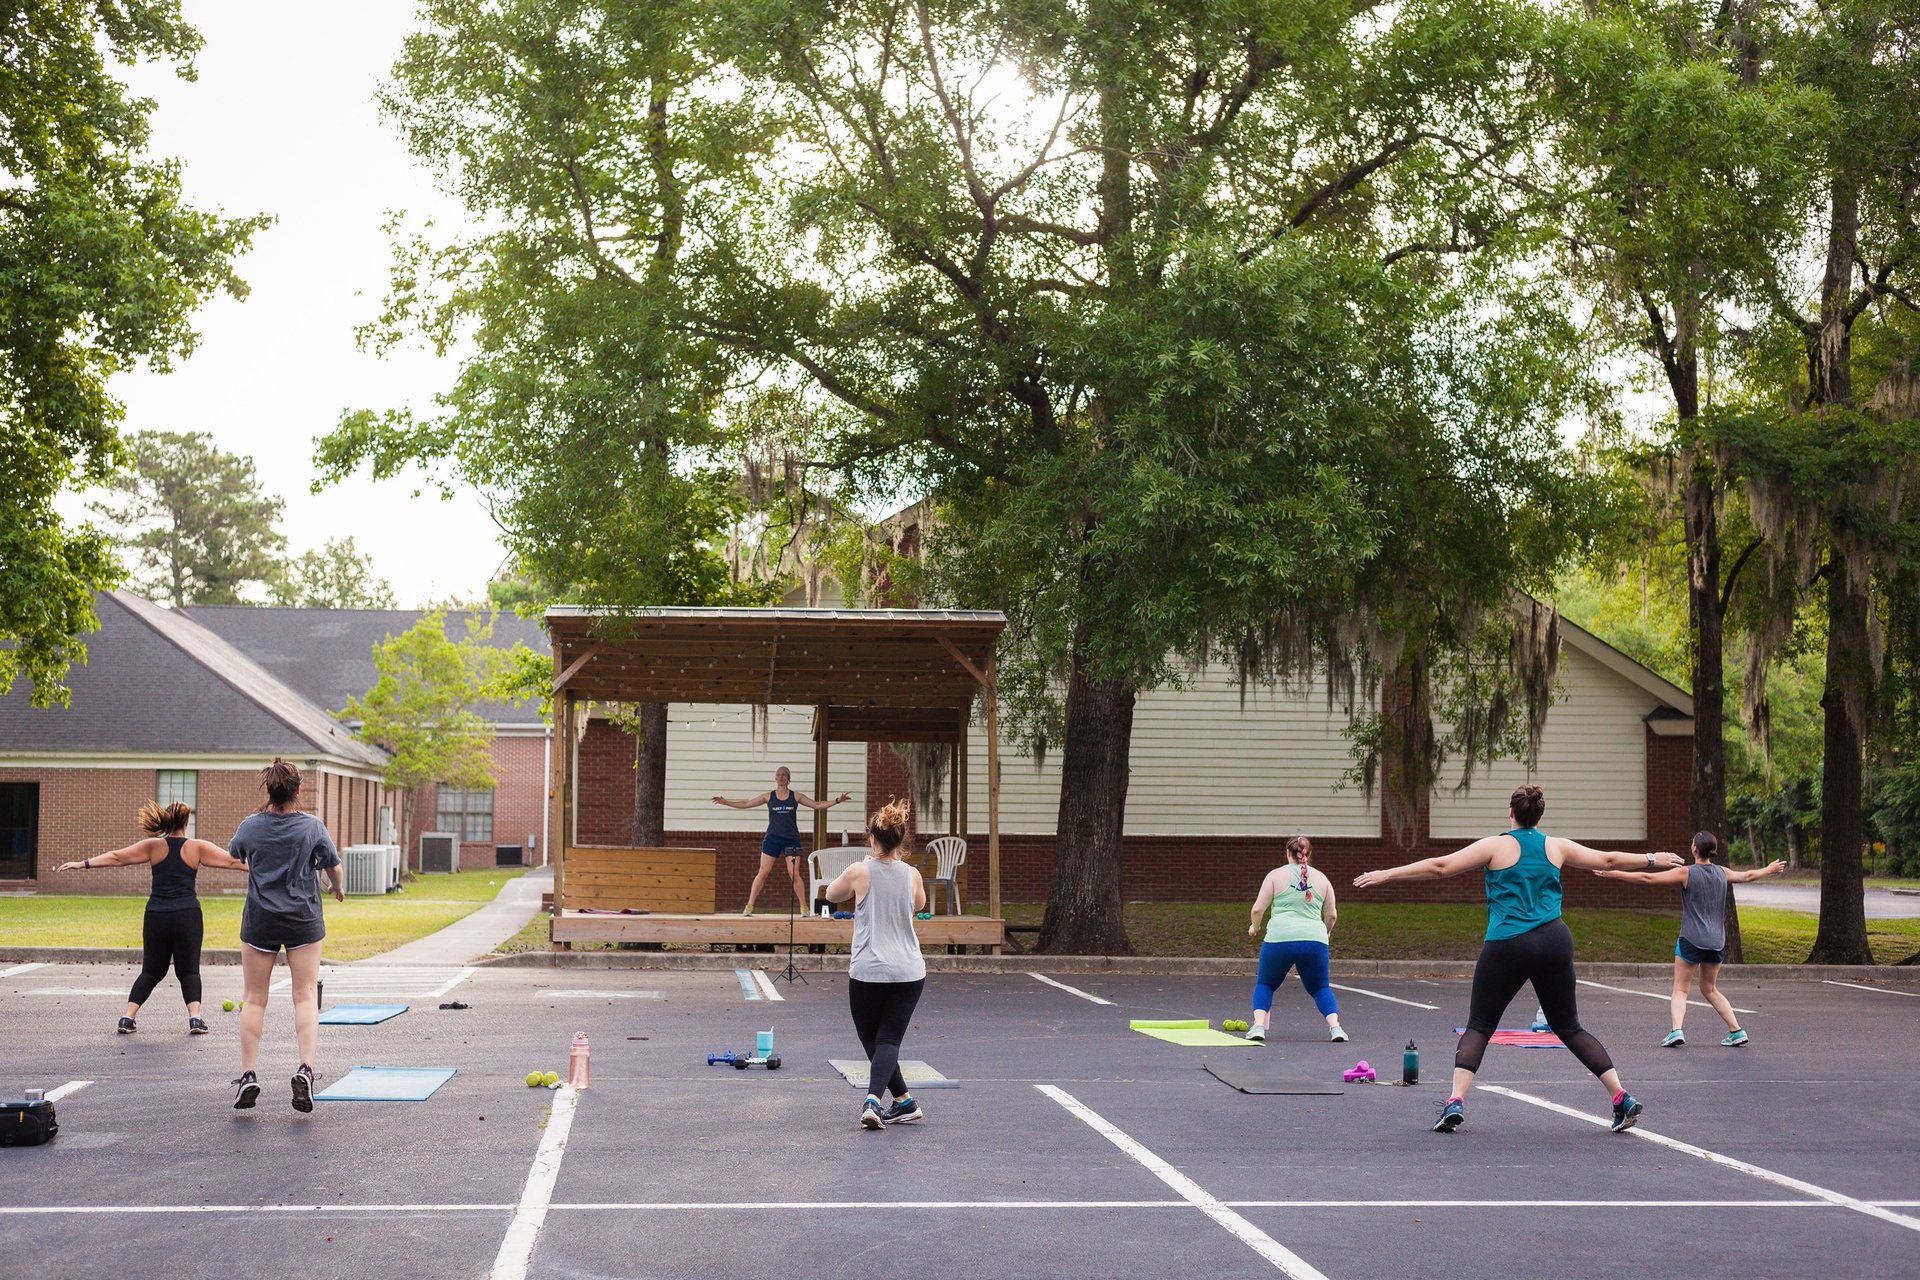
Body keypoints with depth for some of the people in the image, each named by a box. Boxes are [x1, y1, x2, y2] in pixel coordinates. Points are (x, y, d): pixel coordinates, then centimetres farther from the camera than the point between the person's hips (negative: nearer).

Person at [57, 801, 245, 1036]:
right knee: (189, 971, 6)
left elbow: (116, 857, 5)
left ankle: (127, 1017, 4)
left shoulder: (153, 846, 5)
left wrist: (83, 864, 10)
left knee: (151, 971, 14)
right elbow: (232, 861, 2)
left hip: (156, 917, 2)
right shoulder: (197, 847, 1)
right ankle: (195, 1017, -9)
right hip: (188, 917, -2)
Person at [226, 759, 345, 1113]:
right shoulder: (313, 826, -7)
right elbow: (334, 866, 4)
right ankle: (306, 1067, -13)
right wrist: (339, 888, 27)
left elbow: (234, 856, 17)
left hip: (259, 920, 1)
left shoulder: (250, 826, -3)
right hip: (303, 920, -1)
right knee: (306, 996, 1)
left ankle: (248, 1075, 8)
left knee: (255, 999, 9)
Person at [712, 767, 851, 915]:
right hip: (772, 838, 0)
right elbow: (746, 804, 7)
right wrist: (726, 802, -1)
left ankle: (804, 907, 4)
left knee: (794, 874, -5)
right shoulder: (768, 796, 6)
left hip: (791, 840, 0)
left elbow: (817, 805, 7)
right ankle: (749, 906, -1)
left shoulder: (795, 796, 6)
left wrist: (837, 801, -2)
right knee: (763, 873, -4)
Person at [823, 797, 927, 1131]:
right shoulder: (912, 875, 0)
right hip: (909, 972, 2)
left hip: (868, 973, -2)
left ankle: (905, 1102, 16)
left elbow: (831, 894, 12)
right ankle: (872, 1100, -19)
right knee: (889, 1040, 2)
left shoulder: (859, 872, -8)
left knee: (873, 1041, 14)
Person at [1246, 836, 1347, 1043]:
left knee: (1264, 984, 19)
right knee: (1320, 988, 20)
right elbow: (1332, 915, 17)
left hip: (1279, 939, -2)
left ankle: (1259, 1026, 0)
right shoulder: (1322, 879, 14)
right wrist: (1324, 933, 37)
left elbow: (1258, 909, 3)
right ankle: (1334, 1026, -1)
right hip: (1315, 941, 2)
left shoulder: (1276, 875, 6)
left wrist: (1255, 927, 22)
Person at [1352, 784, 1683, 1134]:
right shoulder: (1557, 846, 10)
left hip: (1506, 947, -3)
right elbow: (1608, 860, 21)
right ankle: (1622, 1097, 10)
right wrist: (1653, 859, 37)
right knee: (1569, 1028, 16)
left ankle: (1455, 1102, -12)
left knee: (1478, 1026, 4)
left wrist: (1385, 875, 1)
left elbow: (1440, 866, -3)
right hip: (1554, 942, 3)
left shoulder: (1496, 846, 1)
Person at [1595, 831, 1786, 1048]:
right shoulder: (1722, 873, 8)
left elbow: (1646, 878, -10)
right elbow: (1747, 875, 29)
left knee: (1680, 989, -1)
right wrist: (1769, 869, 48)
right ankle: (1737, 1031, 16)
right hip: (1716, 941, 5)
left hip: (1691, 940, -5)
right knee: (1710, 990, 20)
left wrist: (1614, 874, -5)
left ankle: (1676, 1030, -19)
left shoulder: (1686, 873, -7)